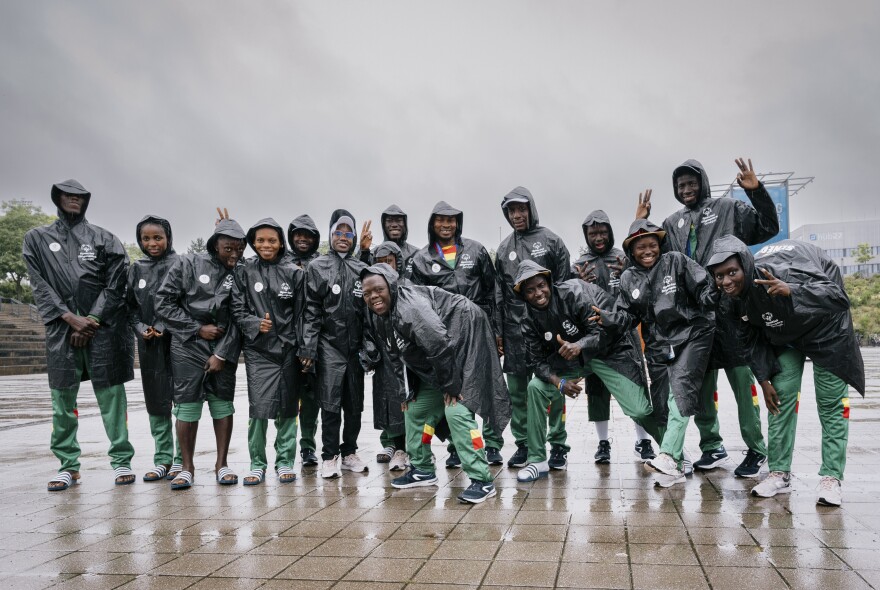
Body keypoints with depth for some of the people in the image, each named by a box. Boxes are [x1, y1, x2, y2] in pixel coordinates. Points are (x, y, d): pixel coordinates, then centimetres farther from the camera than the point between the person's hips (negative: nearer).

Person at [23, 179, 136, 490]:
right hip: (61, 328, 2)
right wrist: (70, 318, -7)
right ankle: (68, 465, 12)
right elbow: (40, 286, 4)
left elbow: (116, 284, 2)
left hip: (103, 327, -1)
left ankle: (122, 461, 5)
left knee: (111, 395, -1)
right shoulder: (37, 239, 13)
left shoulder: (104, 239, 9)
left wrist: (92, 320, -6)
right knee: (63, 398, 2)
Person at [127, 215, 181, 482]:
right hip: (149, 343, 4)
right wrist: (141, 328, -4)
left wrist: (165, 327, -14)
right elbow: (131, 306, 13)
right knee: (156, 400, 8)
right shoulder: (136, 269, 12)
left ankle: (181, 458, 9)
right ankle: (162, 459, 17)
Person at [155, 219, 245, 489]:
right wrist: (198, 328, -7)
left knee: (223, 403, 4)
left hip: (223, 348, 2)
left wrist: (222, 354, -7)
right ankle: (187, 467, 11)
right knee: (187, 403, -1)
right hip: (188, 345, -1)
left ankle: (221, 464, 15)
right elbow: (164, 303, -2)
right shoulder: (188, 264, -1)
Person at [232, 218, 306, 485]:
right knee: (260, 406, -7)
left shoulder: (294, 272, 4)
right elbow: (237, 309, 5)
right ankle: (257, 463, 8)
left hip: (288, 348, 1)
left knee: (287, 407, 7)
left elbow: (301, 313, 4)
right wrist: (255, 324, -14)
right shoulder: (244, 271, 5)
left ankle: (285, 461, 20)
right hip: (258, 349, -1)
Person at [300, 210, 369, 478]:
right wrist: (308, 348, -9)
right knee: (330, 403, -1)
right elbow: (311, 311, -3)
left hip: (355, 345, 3)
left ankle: (349, 452, 22)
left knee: (355, 403, 9)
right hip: (329, 345, -3)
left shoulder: (362, 269, 11)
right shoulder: (317, 267, 2)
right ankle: (329, 457, 10)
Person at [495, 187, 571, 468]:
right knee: (517, 390, 6)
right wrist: (497, 331, 8)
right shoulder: (504, 249, 13)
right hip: (514, 329, 4)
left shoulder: (551, 241, 2)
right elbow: (499, 293, 14)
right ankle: (523, 444, 17)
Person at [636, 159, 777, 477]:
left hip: (729, 308, -4)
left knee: (741, 379, -2)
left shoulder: (729, 208, 7)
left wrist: (757, 191, -11)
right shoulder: (672, 223, 18)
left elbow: (768, 227, 0)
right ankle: (712, 446, 20)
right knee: (701, 383, 9)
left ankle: (756, 449, 8)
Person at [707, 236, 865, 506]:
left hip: (825, 329, -5)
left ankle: (831, 478, 0)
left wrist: (791, 292, -62)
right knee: (781, 398, -2)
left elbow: (838, 297, -45)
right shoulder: (735, 298, -18)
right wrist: (764, 379, -7)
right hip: (784, 335, 5)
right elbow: (753, 337, -3)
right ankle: (779, 473, 4)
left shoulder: (780, 272, -39)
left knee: (831, 405, -6)